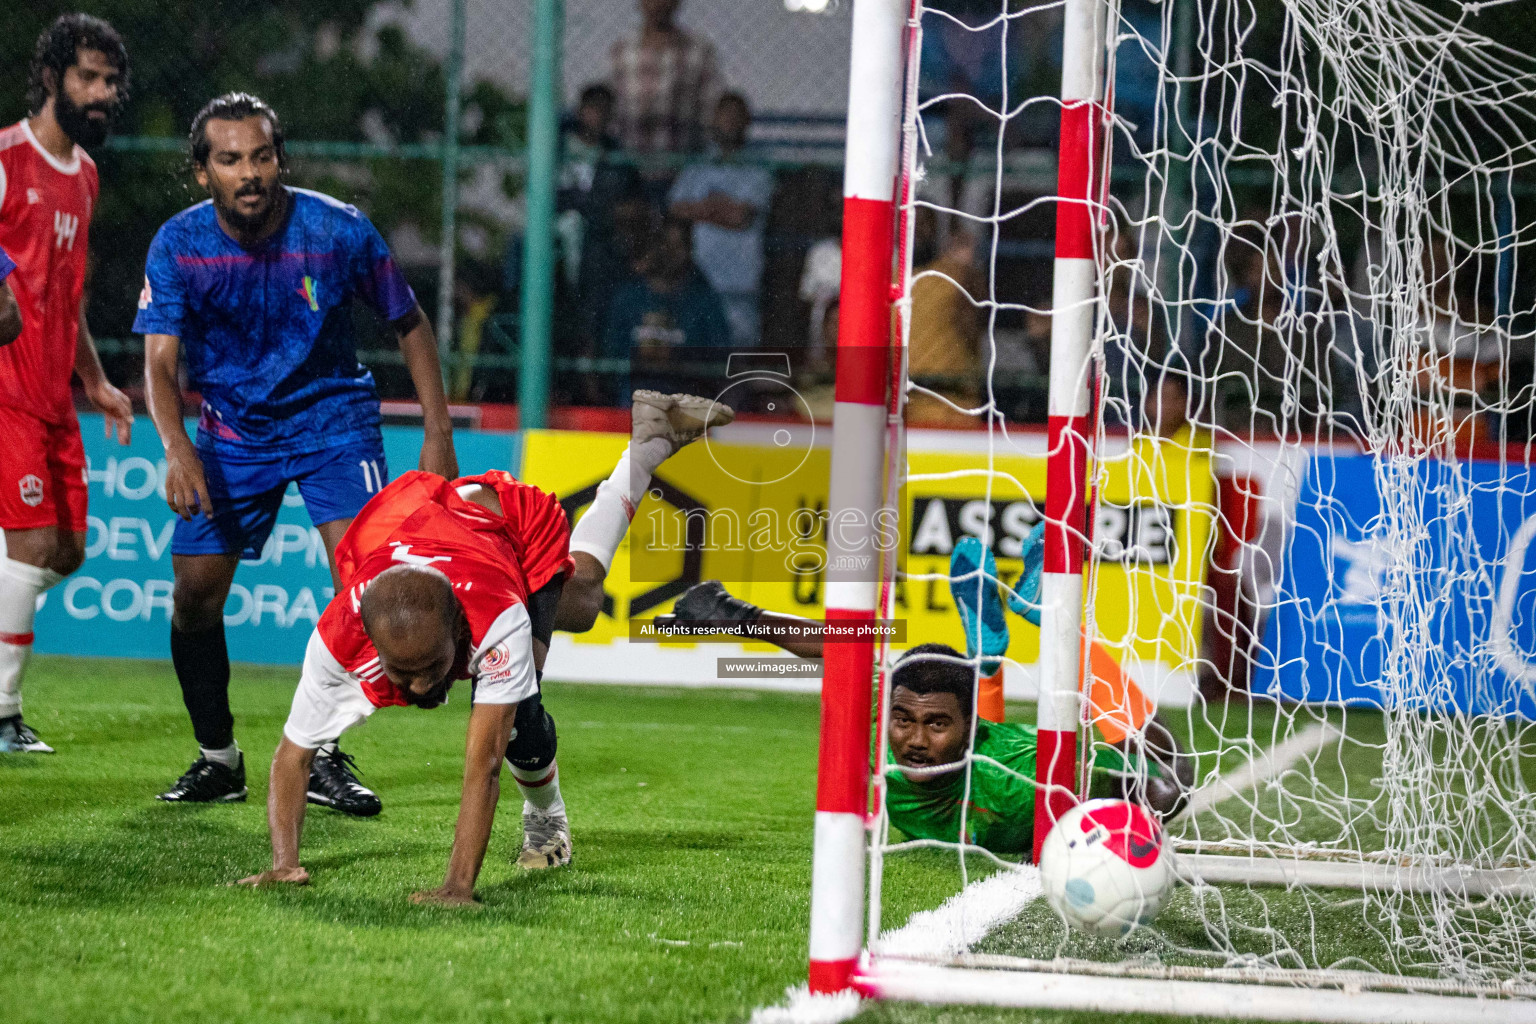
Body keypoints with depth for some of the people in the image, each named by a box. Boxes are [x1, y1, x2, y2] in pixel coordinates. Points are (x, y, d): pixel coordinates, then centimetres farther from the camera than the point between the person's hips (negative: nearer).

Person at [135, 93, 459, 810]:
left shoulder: (338, 231, -17)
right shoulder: (178, 246, -14)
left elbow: (409, 325, -3)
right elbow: (160, 362, -16)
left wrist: (438, 437, -7)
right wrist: (177, 449, -35)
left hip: (333, 415, -2)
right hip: (233, 427, 2)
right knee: (194, 594, -4)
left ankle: (324, 757, -7)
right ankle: (218, 758, 17)